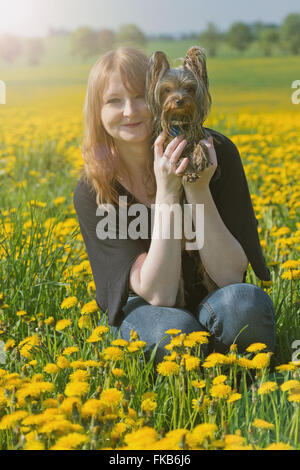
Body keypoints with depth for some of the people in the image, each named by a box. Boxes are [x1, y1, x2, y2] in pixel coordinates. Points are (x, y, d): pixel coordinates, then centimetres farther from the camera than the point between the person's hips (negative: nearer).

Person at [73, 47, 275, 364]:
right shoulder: (93, 192, -16)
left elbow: (230, 277, -19)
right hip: (146, 313, 0)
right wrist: (167, 192, -32)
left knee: (247, 302, -35)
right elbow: (158, 294, -23)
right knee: (173, 329, -37)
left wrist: (198, 189, -31)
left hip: (212, 303, 1)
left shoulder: (216, 153, -16)